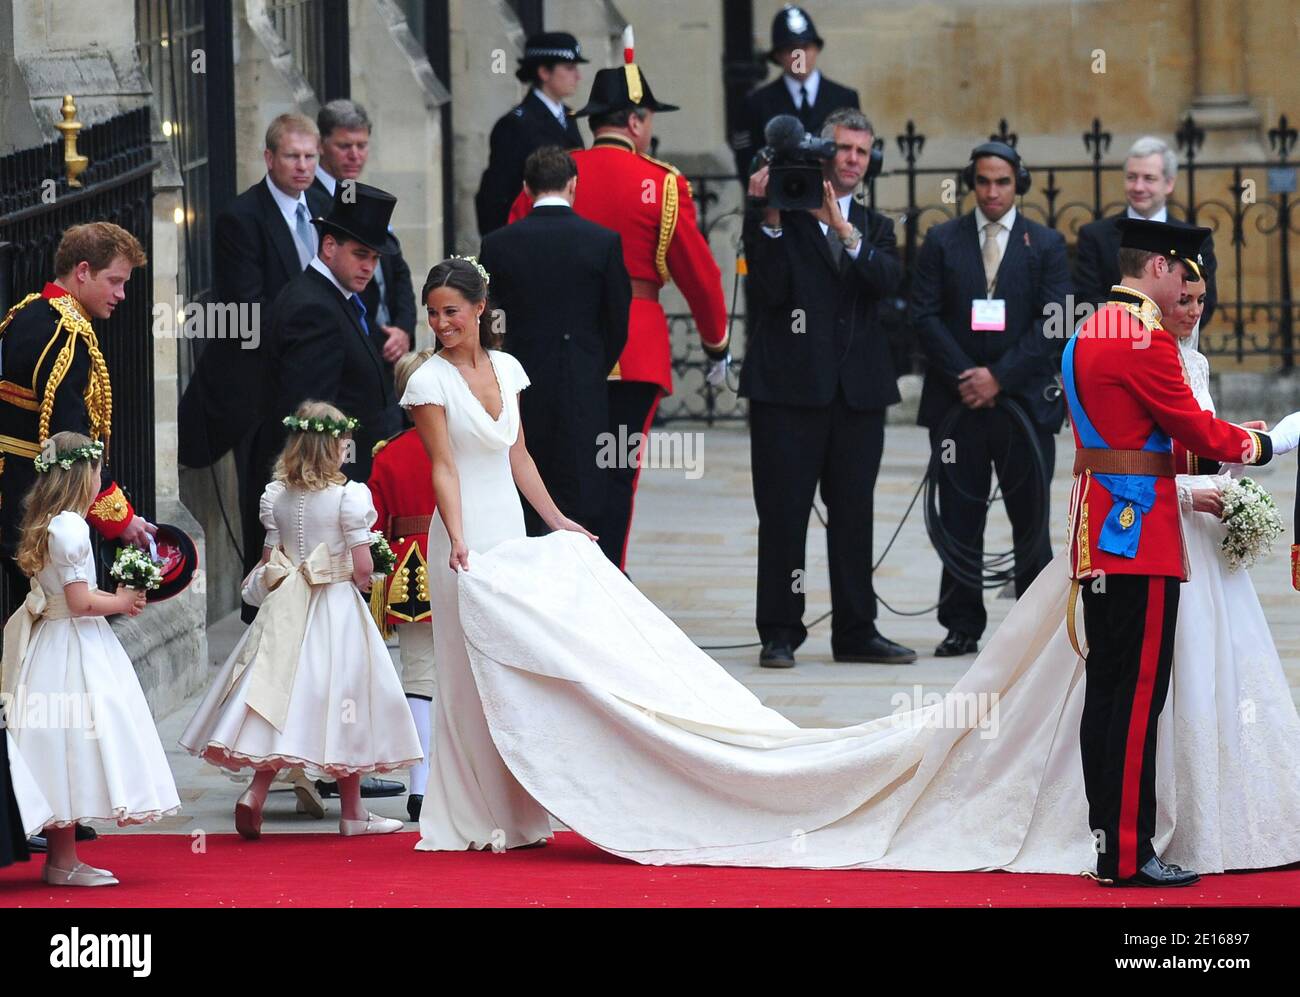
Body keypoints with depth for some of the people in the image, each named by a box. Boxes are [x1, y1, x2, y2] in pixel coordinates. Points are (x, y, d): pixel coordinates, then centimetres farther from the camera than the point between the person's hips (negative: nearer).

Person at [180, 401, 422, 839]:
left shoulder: (275, 495, 2)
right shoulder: (349, 494, -12)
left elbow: (268, 562, 5)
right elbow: (363, 567, -12)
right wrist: (357, 582, 8)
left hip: (286, 608, 4)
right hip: (338, 606, -4)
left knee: (281, 697, 7)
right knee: (343, 706, 5)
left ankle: (255, 793, -10)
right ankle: (352, 811, 12)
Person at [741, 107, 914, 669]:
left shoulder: (873, 228, 14)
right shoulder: (781, 220, 2)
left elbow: (888, 280, -6)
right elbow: (770, 288, -11)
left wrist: (845, 232, -19)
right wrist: (769, 220, -19)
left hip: (857, 390, 4)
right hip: (790, 387, -4)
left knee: (854, 515, 8)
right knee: (783, 514, -1)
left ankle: (856, 632, 13)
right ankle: (779, 633, 4)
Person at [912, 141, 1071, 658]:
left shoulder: (1046, 245, 6)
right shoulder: (941, 242, 8)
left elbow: (1054, 322, -2)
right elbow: (926, 316, 2)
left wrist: (1000, 377, -11)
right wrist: (963, 377, -10)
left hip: (1024, 398, -1)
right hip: (956, 401, 1)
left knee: (1031, 518, 1)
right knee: (959, 517, 1)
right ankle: (962, 625, 6)